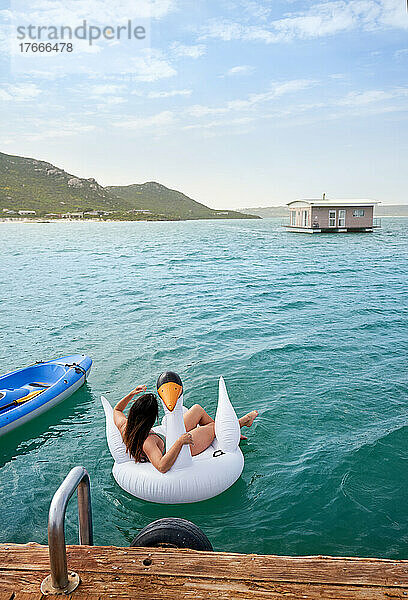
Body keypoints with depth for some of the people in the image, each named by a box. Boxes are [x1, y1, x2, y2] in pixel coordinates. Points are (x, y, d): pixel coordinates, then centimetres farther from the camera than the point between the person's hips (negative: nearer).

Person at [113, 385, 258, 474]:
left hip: (168, 440, 8)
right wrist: (180, 442, -53)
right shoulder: (146, 441, -42)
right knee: (214, 427, 3)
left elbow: (117, 410, 2)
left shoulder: (124, 428, -19)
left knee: (198, 409, 10)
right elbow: (162, 467, -54)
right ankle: (242, 422, 37)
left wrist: (131, 394, -8)